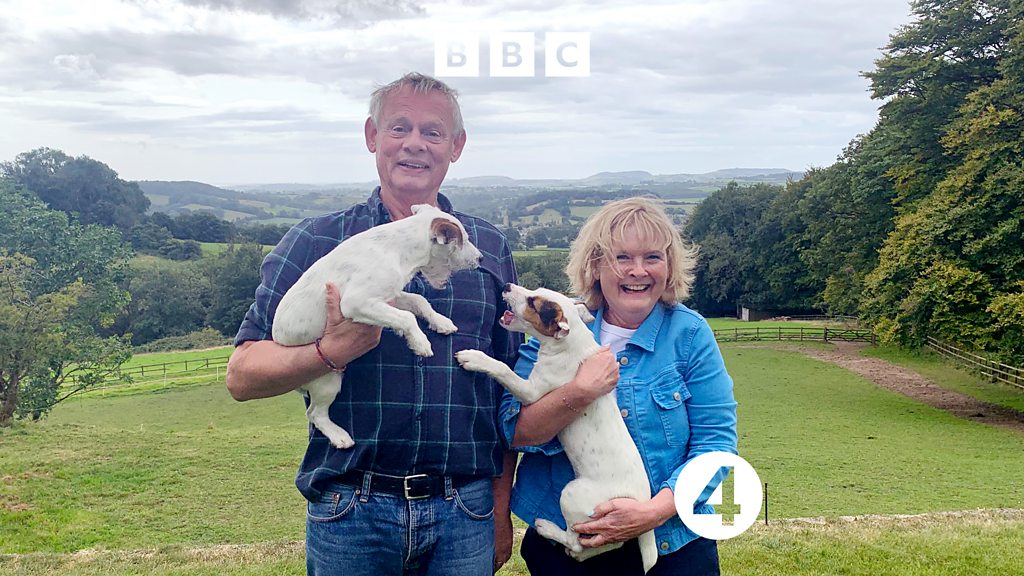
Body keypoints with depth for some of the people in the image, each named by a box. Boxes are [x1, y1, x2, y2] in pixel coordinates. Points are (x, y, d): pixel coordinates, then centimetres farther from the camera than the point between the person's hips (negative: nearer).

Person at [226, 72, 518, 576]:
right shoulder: (315, 242, -1)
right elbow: (242, 376, -6)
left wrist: (501, 511, 8)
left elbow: (509, 394, 9)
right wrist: (332, 350, -23)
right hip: (351, 514, -1)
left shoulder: (489, 248, 7)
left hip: (466, 516, 2)